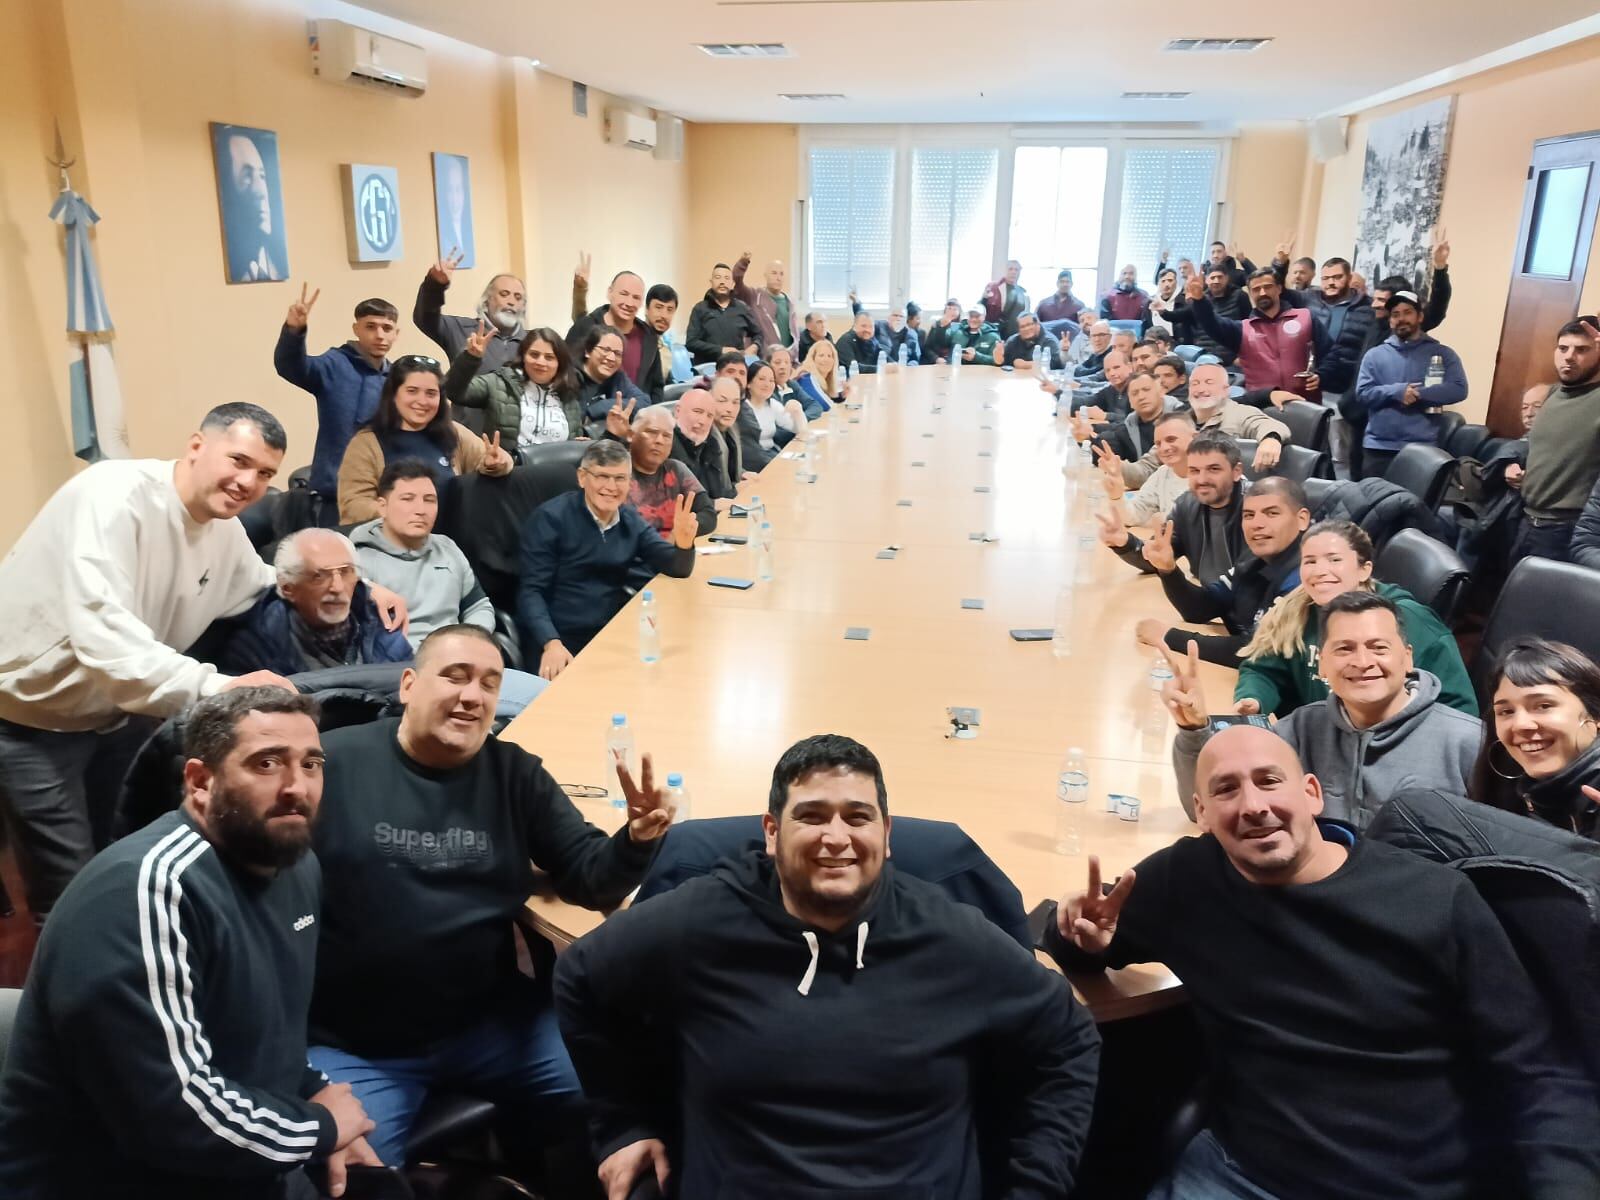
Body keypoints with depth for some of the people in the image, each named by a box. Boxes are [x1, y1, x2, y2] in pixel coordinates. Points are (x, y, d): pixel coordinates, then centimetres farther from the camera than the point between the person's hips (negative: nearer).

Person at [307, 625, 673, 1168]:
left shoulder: (514, 772, 4)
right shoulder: (335, 763, -10)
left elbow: (590, 875, 1)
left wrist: (635, 839, -20)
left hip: (491, 1023, 3)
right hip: (353, 1045, -3)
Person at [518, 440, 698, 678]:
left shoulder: (630, 519, 8)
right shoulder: (551, 518, -7)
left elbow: (677, 569, 3)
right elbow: (532, 591, -11)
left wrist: (683, 543, -19)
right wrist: (551, 643, -27)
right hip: (565, 643, -5)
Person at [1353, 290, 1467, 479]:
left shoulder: (1442, 353, 8)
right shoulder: (1375, 354, 11)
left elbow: (1458, 389, -5)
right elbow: (1362, 393, 0)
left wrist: (1418, 394, -15)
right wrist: (1395, 392, -16)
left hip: (1422, 447, -1)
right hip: (1378, 446, 1)